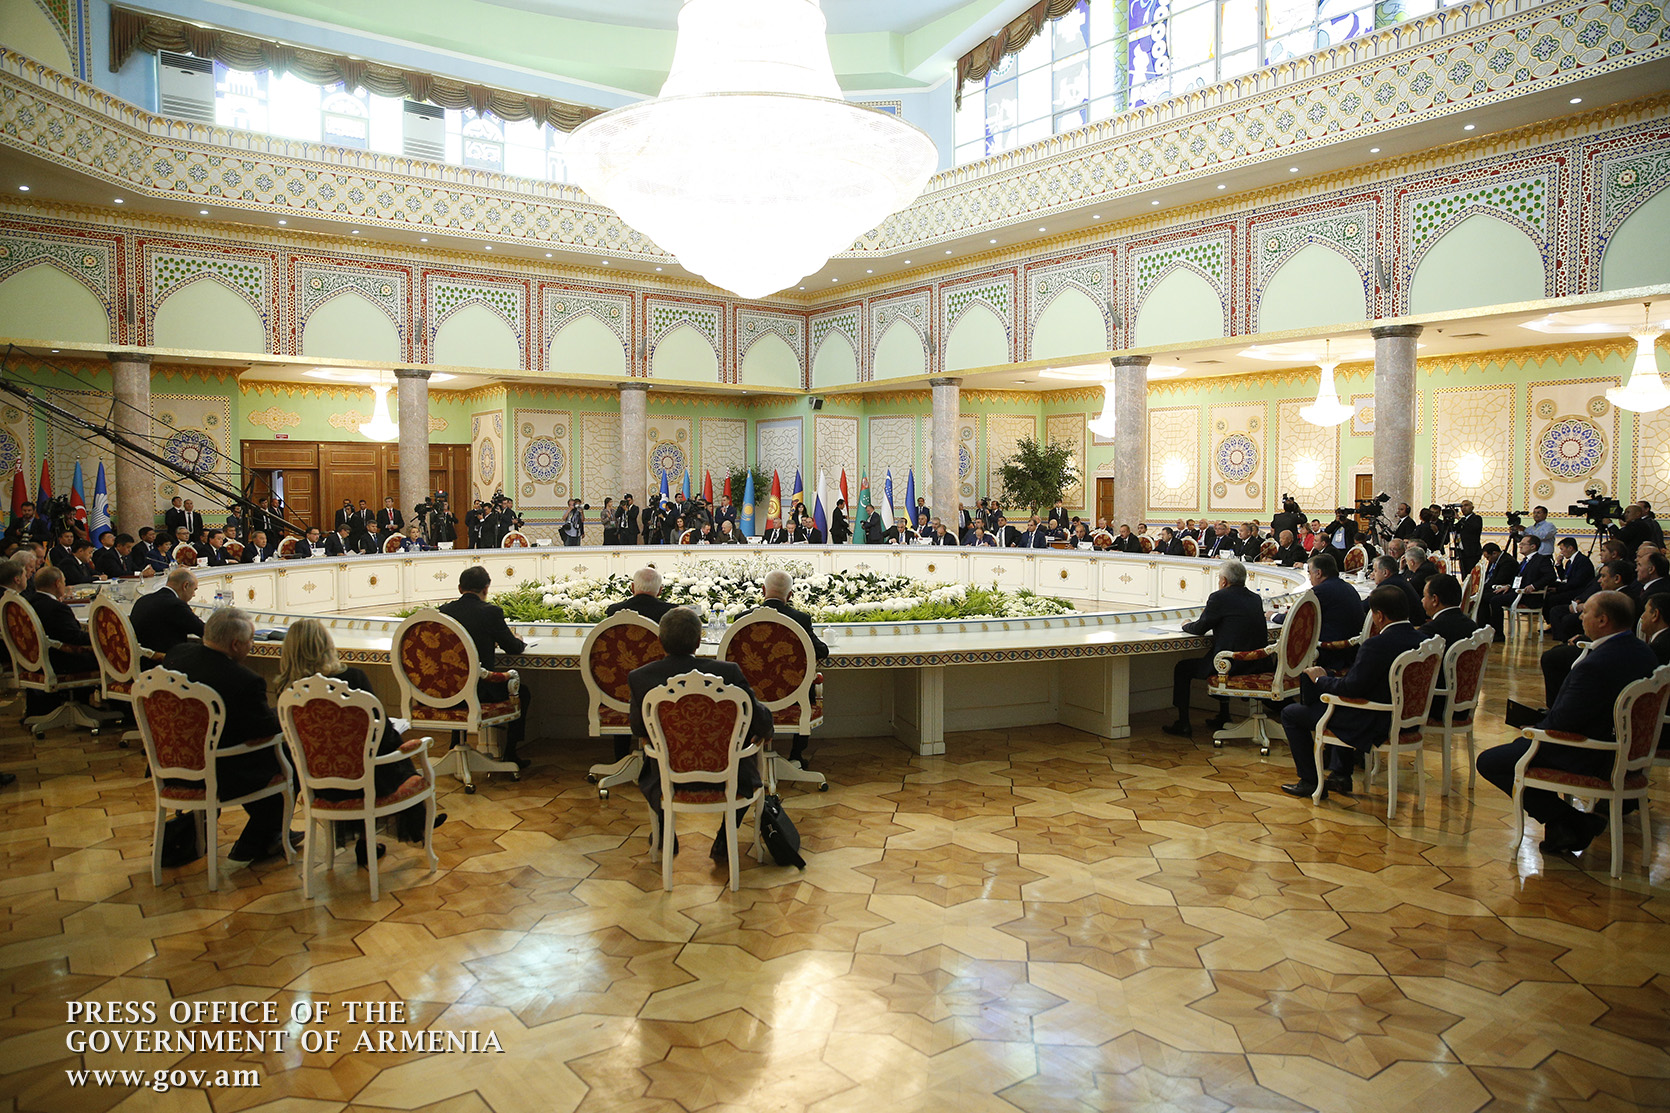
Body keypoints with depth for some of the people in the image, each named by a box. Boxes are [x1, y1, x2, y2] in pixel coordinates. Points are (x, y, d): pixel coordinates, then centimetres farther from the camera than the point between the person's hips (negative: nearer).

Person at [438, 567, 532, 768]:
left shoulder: (445, 610, 2)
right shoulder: (490, 612, -13)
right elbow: (513, 647, -4)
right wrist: (521, 643, 19)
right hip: (480, 689, -6)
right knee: (522, 691, 20)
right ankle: (509, 754, 21)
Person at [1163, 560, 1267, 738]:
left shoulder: (1219, 597, -11)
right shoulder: (1255, 598, 10)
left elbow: (1199, 628, -4)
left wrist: (1186, 625, 18)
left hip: (1232, 664, -8)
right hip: (1255, 662, 8)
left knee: (1182, 669, 11)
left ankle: (1183, 725, 13)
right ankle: (1223, 719, 39)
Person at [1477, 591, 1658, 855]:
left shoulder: (1595, 666, -31)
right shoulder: (1644, 652, -1)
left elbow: (1561, 722, -25)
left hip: (1590, 760, -9)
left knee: (1489, 762, 0)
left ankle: (1566, 822, -3)